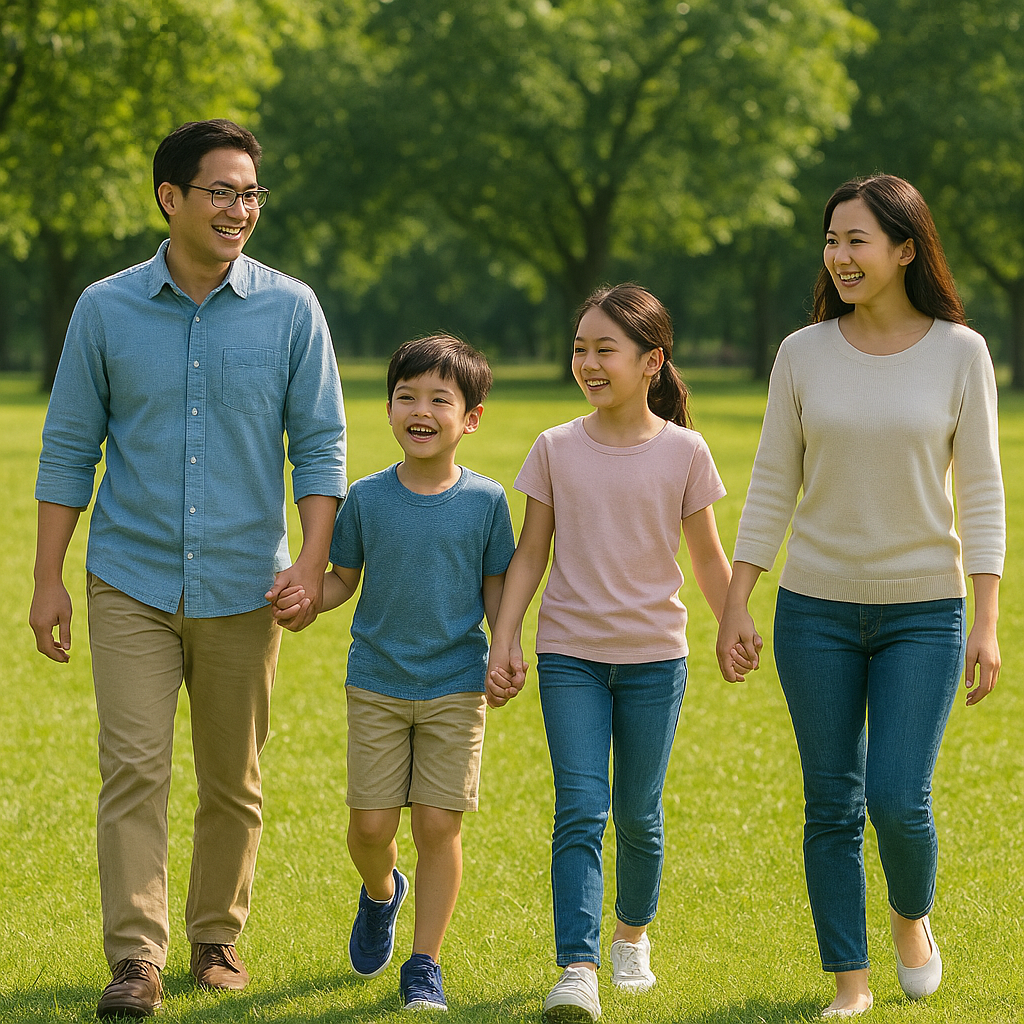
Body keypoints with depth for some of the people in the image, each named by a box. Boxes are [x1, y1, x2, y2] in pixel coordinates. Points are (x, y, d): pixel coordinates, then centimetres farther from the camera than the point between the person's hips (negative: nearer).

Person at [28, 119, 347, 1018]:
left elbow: (320, 442, 3)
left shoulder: (291, 310, 1)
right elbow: (69, 449, 5)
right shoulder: (107, 309, 1)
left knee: (233, 781, 9)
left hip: (243, 587, 1)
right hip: (131, 581, -1)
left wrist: (313, 558, -10)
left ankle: (217, 938, 24)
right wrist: (48, 579, 1)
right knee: (134, 768, -10)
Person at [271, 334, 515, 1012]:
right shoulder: (367, 498, -1)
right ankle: (382, 893, 37)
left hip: (456, 685, -1)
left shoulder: (485, 500, -2)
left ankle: (424, 967, 9)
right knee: (371, 822, 1)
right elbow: (344, 580, 6)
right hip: (377, 683, 1)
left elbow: (496, 588, 5)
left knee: (438, 823, -4)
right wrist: (303, 599, -14)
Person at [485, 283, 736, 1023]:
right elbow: (530, 555, 3)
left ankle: (633, 932, 35)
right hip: (570, 654, 0)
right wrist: (503, 643, -3)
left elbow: (708, 557, 7)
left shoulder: (683, 452, -3)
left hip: (655, 656, 0)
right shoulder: (557, 449, 0)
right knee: (580, 811, -11)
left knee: (638, 815, 9)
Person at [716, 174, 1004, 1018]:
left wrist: (987, 624, -7)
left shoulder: (960, 353, -5)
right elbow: (771, 488, 3)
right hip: (817, 608, 2)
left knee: (899, 802, -9)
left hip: (923, 609, -2)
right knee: (832, 807, 4)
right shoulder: (804, 354, -1)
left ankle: (912, 916, 23)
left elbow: (980, 495, -3)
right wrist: (736, 607, -1)